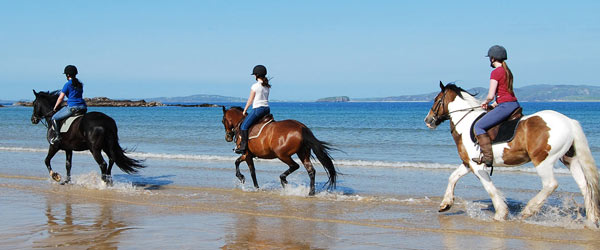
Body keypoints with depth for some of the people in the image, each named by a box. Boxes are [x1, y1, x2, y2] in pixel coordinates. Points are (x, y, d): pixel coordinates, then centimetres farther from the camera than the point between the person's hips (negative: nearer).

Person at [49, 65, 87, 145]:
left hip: (72, 107, -7)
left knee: (55, 118, 4)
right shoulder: (80, 84, 17)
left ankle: (57, 136, -4)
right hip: (83, 107, 7)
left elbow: (61, 98, -1)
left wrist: (55, 107, 13)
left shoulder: (67, 84, -3)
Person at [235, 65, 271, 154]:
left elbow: (250, 100, -4)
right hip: (267, 109, 8)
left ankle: (243, 146, -9)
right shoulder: (267, 86, 11)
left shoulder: (255, 86, -9)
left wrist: (244, 111, 7)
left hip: (257, 109, -8)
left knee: (244, 126, -3)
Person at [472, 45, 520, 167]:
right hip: (515, 105, 10)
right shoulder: (507, 71, 17)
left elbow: (491, 96, -14)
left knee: (479, 126, -8)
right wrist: (496, 103, 16)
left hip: (505, 106, -10)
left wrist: (485, 102, 6)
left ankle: (488, 157, -15)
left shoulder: (496, 72, -10)